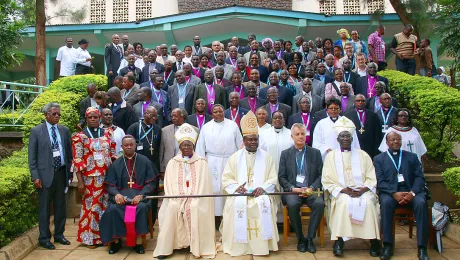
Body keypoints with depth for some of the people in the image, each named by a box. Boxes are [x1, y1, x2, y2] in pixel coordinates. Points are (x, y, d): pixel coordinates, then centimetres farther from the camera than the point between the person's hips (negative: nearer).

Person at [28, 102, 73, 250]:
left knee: (60, 206, 12)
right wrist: (35, 176, -10)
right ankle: (44, 238, 17)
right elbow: (31, 156, -4)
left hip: (61, 173, 4)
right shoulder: (36, 131, -2)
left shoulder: (65, 130, 8)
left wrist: (70, 172, 7)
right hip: (45, 174, -4)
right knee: (45, 208, 5)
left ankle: (59, 235, 26)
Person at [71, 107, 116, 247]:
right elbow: (77, 161, -6)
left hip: (107, 176, 3)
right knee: (91, 206, 5)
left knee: (106, 205, 9)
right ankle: (90, 237, 18)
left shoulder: (108, 133, 7)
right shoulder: (79, 136, -2)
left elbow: (113, 154, 12)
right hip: (90, 177, -3)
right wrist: (80, 181, -10)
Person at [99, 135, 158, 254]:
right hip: (121, 194, 2)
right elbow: (110, 185, 5)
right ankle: (116, 241, -9)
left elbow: (151, 183, 0)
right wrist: (116, 194, -19)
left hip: (140, 194, -2)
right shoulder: (116, 164, 10)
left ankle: (138, 241, -20)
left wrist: (141, 195, -18)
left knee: (141, 207, -34)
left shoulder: (145, 161, 4)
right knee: (112, 209, -29)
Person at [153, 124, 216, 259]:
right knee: (172, 207, -28)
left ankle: (199, 247, -19)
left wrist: (193, 198, -16)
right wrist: (179, 198, -14)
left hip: (196, 197, -1)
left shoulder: (201, 162, 5)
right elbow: (170, 185, 3)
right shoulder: (172, 163, 10)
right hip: (177, 197, 1)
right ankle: (165, 247, -21)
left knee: (196, 208, -31)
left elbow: (204, 184, -2)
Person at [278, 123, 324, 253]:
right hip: (292, 190, -1)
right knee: (292, 204, -32)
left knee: (320, 203, -30)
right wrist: (292, 188, -12)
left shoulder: (315, 153, 11)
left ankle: (310, 238, -12)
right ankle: (300, 238, -10)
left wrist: (312, 188, -11)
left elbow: (320, 175, 6)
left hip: (311, 190, 1)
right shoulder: (285, 153, 9)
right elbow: (281, 177, 5)